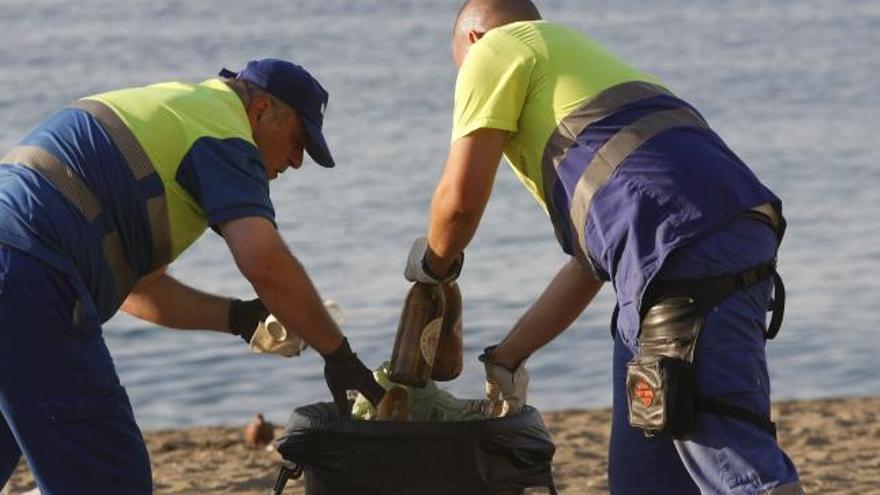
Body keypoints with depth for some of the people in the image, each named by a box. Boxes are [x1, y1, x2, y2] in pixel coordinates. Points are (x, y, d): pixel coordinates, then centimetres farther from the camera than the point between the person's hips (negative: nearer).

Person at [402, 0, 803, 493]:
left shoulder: (495, 47, 11)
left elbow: (460, 202, 3)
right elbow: (588, 262, 34)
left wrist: (432, 263, 25)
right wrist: (506, 357, 39)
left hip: (685, 255, -9)